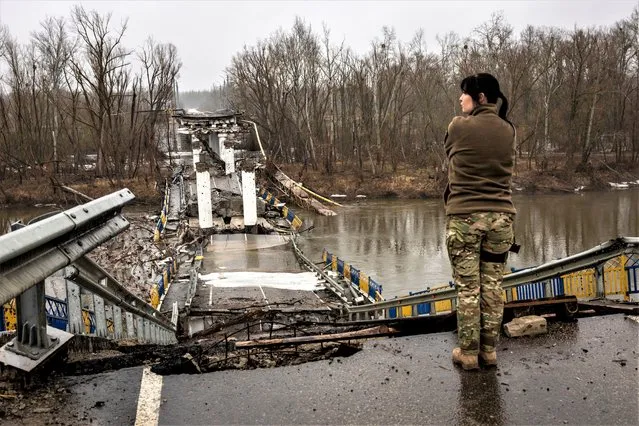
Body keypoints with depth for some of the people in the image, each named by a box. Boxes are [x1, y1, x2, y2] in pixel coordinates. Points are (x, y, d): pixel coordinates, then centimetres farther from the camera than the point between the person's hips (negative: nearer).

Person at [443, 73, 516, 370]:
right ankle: (489, 350, 18)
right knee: (492, 286, 9)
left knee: (467, 288, 3)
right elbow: (503, 167, 12)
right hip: (501, 217, 4)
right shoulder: (508, 130, 4)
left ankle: (468, 353, 10)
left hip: (464, 217, -3)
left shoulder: (459, 126, -7)